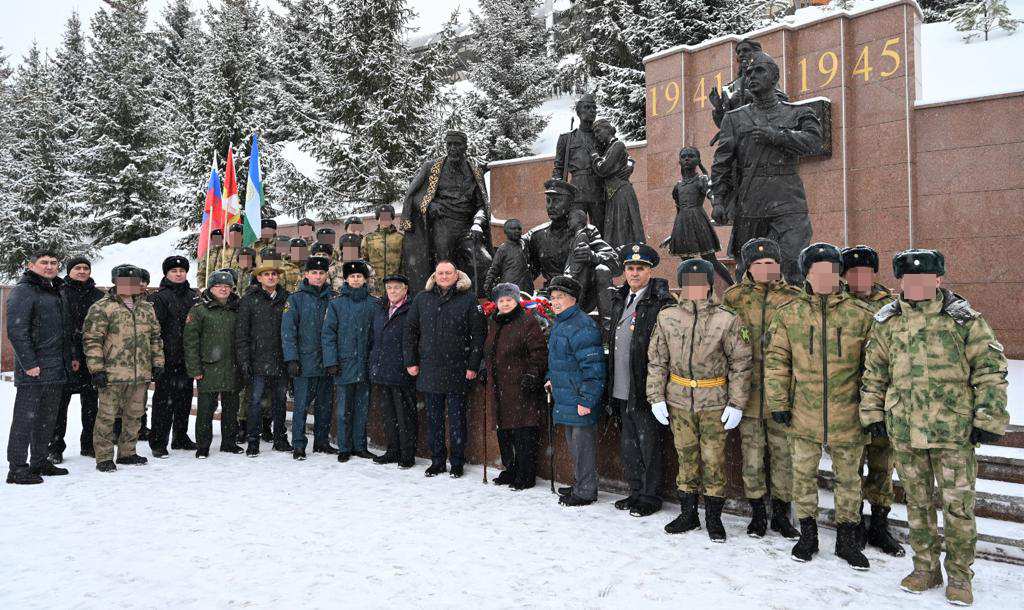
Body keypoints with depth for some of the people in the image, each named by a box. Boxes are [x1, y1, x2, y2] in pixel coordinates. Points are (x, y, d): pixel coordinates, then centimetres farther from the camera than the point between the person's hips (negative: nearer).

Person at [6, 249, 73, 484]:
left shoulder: (56, 292, 18)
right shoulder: (23, 291, -8)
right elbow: (16, 330, -16)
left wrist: (71, 357, 18)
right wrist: (29, 364, -20)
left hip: (56, 370, 8)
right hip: (33, 370, -8)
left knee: (47, 419, 14)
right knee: (25, 417, -3)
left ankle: (39, 461, 24)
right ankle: (17, 468, 3)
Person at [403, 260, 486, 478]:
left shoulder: (469, 299, -1)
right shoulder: (422, 299, 8)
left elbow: (479, 333, -3)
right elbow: (410, 331, 12)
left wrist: (473, 365, -8)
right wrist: (410, 361, 5)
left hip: (457, 370, -3)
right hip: (429, 370, 3)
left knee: (457, 418, 5)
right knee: (434, 418, 11)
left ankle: (457, 462, 17)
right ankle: (437, 460, 22)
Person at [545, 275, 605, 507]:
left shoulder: (582, 326, -19)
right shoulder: (558, 324, 14)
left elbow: (592, 366, -23)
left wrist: (587, 399, -24)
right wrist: (550, 378, 17)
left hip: (580, 401, -10)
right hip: (564, 399, 10)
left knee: (583, 444, 1)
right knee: (573, 443, 20)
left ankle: (586, 492, 13)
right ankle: (579, 485, 34)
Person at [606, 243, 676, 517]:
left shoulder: (662, 302, -12)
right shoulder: (619, 299, 13)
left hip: (645, 389, -8)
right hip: (622, 389, 8)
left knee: (648, 443, 4)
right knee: (629, 443, 17)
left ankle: (651, 497, 18)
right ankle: (636, 492, 31)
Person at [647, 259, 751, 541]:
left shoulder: (727, 320, -7)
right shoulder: (666, 318, 0)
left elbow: (741, 363, -3)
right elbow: (656, 361, 5)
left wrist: (736, 404, -6)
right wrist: (656, 397, 0)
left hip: (714, 403, -2)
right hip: (679, 401, 2)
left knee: (714, 460, 5)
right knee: (686, 458, 13)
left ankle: (713, 517, 23)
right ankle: (688, 513, 28)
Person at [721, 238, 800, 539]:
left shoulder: (792, 298, 2)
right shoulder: (734, 298, 2)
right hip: (749, 391, 0)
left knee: (783, 453, 8)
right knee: (752, 455, 8)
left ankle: (781, 513, 24)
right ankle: (757, 512, 24)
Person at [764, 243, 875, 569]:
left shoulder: (861, 315, -1)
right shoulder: (788, 314, -2)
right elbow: (775, 360, 0)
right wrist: (778, 402, -3)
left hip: (847, 417, 0)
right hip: (803, 416, 0)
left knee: (849, 478, 14)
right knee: (803, 476, 12)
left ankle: (847, 538, 31)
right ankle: (808, 534, 30)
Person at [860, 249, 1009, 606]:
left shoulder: (963, 319, -4)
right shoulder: (886, 323, 5)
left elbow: (991, 369, -3)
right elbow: (873, 373, 12)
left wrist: (989, 419, -7)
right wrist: (872, 413, 10)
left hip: (953, 429, -3)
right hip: (904, 429, 3)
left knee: (958, 505, 5)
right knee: (918, 503, 14)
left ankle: (959, 575, 23)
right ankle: (926, 568, 29)